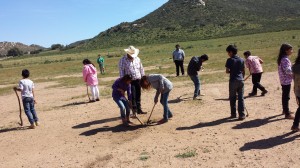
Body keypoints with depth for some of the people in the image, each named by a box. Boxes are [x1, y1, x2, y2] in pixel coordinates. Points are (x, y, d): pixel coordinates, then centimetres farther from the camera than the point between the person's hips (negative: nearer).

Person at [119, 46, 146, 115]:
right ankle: (134, 110, 8)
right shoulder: (123, 60, -6)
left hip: (138, 80, 4)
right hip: (130, 81, -4)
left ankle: (139, 109, 23)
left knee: (138, 96, 12)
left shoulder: (137, 59, 8)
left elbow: (141, 69, 13)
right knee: (132, 96, -3)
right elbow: (121, 72, -8)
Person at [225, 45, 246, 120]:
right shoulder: (241, 60, 5)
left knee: (232, 98, 10)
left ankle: (233, 114, 17)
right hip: (241, 80, 3)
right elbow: (243, 71, 9)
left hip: (233, 81, -3)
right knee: (241, 98, 5)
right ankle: (241, 115, 4)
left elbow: (227, 71, -8)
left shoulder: (229, 60, -7)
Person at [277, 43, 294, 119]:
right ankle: (287, 114, 2)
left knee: (284, 96, 20)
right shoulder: (285, 59, -21)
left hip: (283, 80, 10)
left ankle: (285, 110, 34)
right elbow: (288, 70, -26)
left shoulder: (281, 58, 10)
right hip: (286, 80, -10)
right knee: (286, 97, -4)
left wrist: (293, 68, 8)